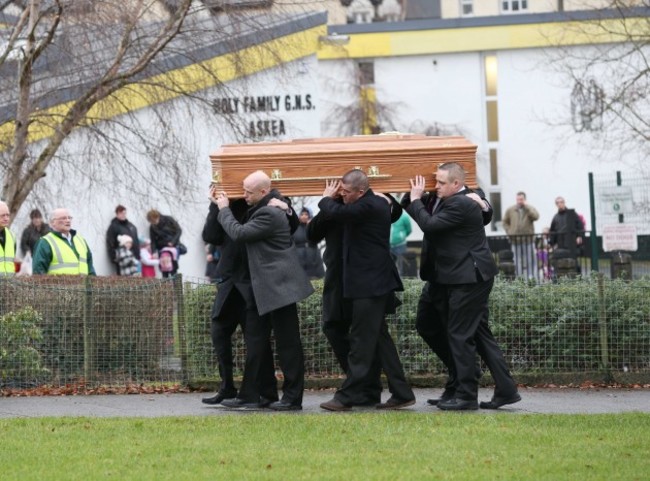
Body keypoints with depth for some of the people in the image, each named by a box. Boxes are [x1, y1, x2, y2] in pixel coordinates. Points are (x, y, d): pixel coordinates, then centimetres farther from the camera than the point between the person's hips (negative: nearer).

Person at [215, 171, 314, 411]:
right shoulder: (259, 210, 12)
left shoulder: (270, 214, -19)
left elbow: (239, 233, -20)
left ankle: (293, 397, 0)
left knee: (287, 342, -3)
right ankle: (249, 395, 15)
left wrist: (224, 209, -7)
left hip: (277, 286, -10)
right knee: (254, 340, 11)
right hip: (260, 288, 10)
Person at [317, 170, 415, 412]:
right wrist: (332, 199, 5)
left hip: (368, 285, -10)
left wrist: (327, 198, -2)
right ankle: (401, 393, 14)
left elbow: (335, 213, -24)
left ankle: (347, 396, -3)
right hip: (376, 281, 10)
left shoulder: (367, 207, -19)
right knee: (380, 338, 12)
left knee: (361, 342, -6)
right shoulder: (379, 204, 11)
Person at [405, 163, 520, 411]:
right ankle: (505, 390, 12)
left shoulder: (459, 204, -18)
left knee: (460, 334, -5)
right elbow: (431, 223, 15)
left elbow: (429, 225, -20)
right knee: (480, 334, 11)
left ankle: (466, 395, 0)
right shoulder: (449, 201, 14)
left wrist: (416, 200, -8)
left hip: (469, 278, -10)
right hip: (468, 277, 10)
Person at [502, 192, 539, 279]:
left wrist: (527, 207, -13)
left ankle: (531, 277, 0)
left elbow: (536, 217, -15)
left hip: (528, 239, -1)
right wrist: (509, 232, 2)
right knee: (518, 261, 3)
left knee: (530, 259, -2)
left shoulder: (530, 209, 5)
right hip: (515, 239, 1)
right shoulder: (510, 210, 10)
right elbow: (505, 222, 16)